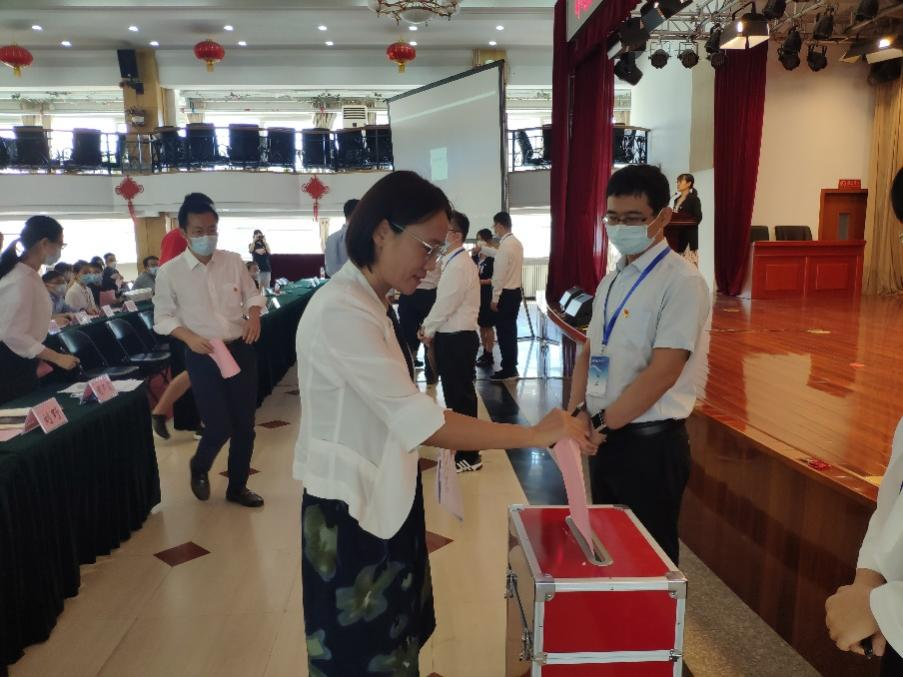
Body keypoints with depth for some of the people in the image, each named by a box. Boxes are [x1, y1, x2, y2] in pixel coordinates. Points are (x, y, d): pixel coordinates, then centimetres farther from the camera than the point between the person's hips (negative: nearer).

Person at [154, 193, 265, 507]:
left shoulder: (234, 261, 0)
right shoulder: (170, 271, -6)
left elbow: (252, 295, 11)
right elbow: (163, 318, -2)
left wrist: (254, 316, -10)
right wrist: (190, 338, -18)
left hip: (241, 350, 3)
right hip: (203, 356, -3)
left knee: (245, 424, 9)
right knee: (219, 426, -3)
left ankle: (237, 486, 30)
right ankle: (199, 467, 33)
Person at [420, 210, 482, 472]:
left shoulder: (459, 266, -19)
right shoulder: (454, 262, 13)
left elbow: (446, 304, -19)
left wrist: (429, 331, -6)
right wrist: (427, 325, 8)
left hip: (457, 339, -10)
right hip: (452, 337, 10)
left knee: (460, 395, -1)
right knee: (456, 393, 17)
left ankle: (468, 456, 10)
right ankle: (460, 448, 31)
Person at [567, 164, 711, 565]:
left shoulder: (682, 282, -15)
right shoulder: (611, 281, 10)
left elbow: (662, 372, -22)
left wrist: (600, 423, -17)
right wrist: (579, 412, -4)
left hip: (650, 443, -7)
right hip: (606, 437, 7)